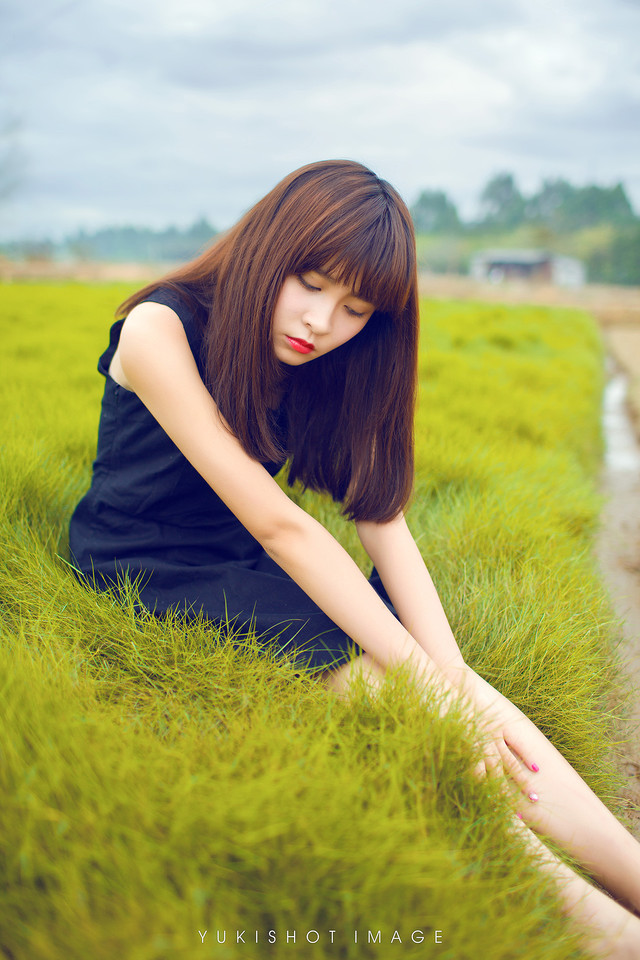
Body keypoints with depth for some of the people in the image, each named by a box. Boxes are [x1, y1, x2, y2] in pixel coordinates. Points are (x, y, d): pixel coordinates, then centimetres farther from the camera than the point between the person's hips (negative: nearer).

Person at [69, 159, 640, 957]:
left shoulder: (326, 364, -2)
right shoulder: (159, 331, -21)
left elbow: (381, 517, -12)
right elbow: (276, 524, -28)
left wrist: (452, 673, -25)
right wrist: (422, 677, -29)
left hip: (239, 571, 5)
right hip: (139, 575, -5)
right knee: (364, 671, -27)